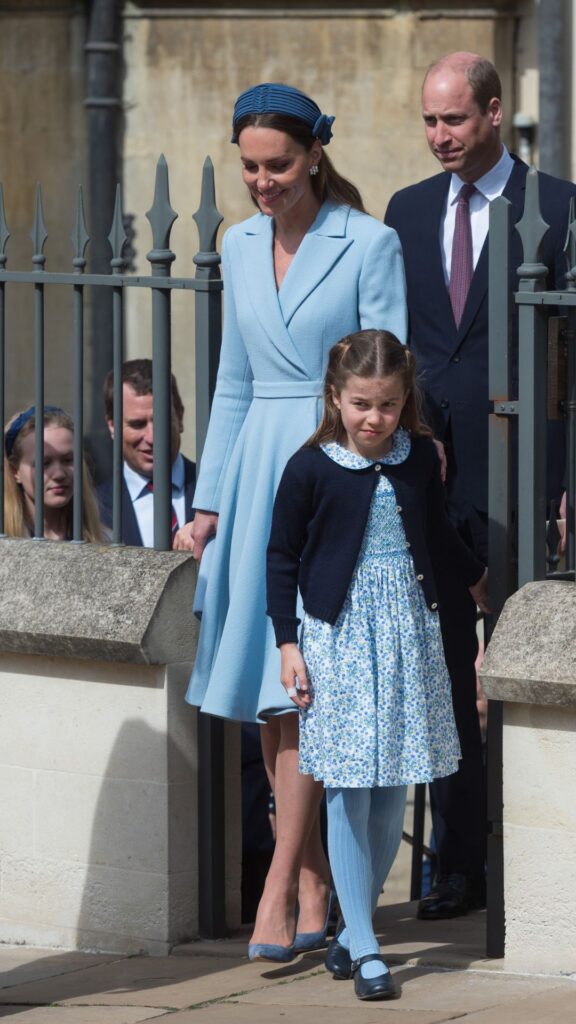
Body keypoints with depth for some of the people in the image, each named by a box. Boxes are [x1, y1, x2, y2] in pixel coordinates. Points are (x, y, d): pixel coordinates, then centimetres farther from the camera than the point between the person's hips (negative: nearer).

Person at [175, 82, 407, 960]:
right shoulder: (241, 246, 11)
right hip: (258, 471, 6)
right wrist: (208, 502, 13)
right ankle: (315, 889, 12)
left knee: (302, 687, -12)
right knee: (269, 697, 5)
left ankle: (279, 890, -13)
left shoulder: (370, 245, -7)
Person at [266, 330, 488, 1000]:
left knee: (392, 792, 5)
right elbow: (282, 558, 0)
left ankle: (354, 927, 19)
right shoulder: (310, 468, -7)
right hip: (339, 636, -4)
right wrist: (287, 644, -4)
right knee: (348, 790, -6)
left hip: (407, 631, 4)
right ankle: (363, 948, -5)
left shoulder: (419, 459, 3)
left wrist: (478, 579, 37)